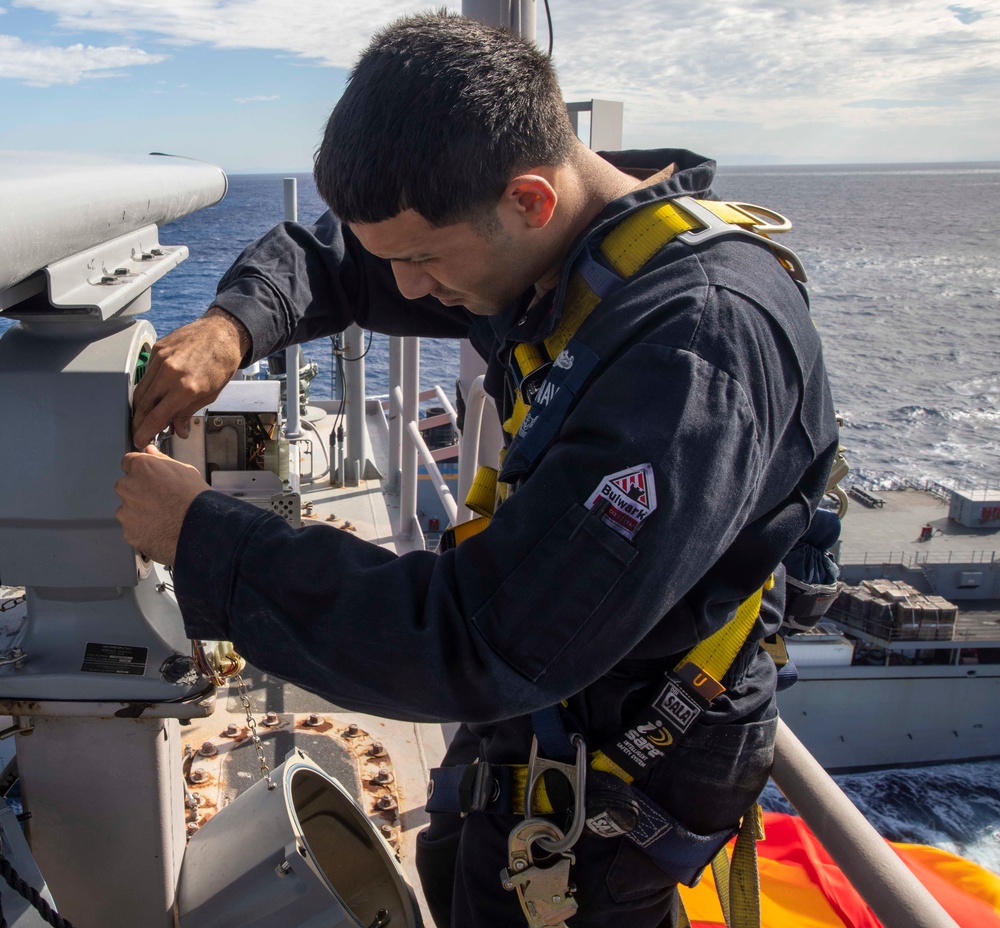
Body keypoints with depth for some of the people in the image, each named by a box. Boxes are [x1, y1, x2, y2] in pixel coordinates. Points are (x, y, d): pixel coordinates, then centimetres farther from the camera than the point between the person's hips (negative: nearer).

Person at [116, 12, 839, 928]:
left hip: (617, 777, -8)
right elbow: (333, 253, 5)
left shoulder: (701, 344, -37)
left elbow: (483, 646, -39)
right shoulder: (538, 239, -9)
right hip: (539, 699, 8)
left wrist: (204, 537, -30)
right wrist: (233, 325, -16)